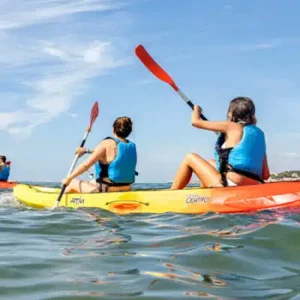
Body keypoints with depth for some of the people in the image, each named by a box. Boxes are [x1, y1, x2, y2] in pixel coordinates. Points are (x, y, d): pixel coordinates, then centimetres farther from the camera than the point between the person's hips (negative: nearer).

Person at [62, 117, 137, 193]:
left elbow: (86, 165, -18)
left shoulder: (107, 143, -15)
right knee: (91, 183, 32)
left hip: (106, 191, -7)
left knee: (73, 182, 16)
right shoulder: (132, 146, 5)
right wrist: (87, 151, 28)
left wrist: (68, 178, -6)